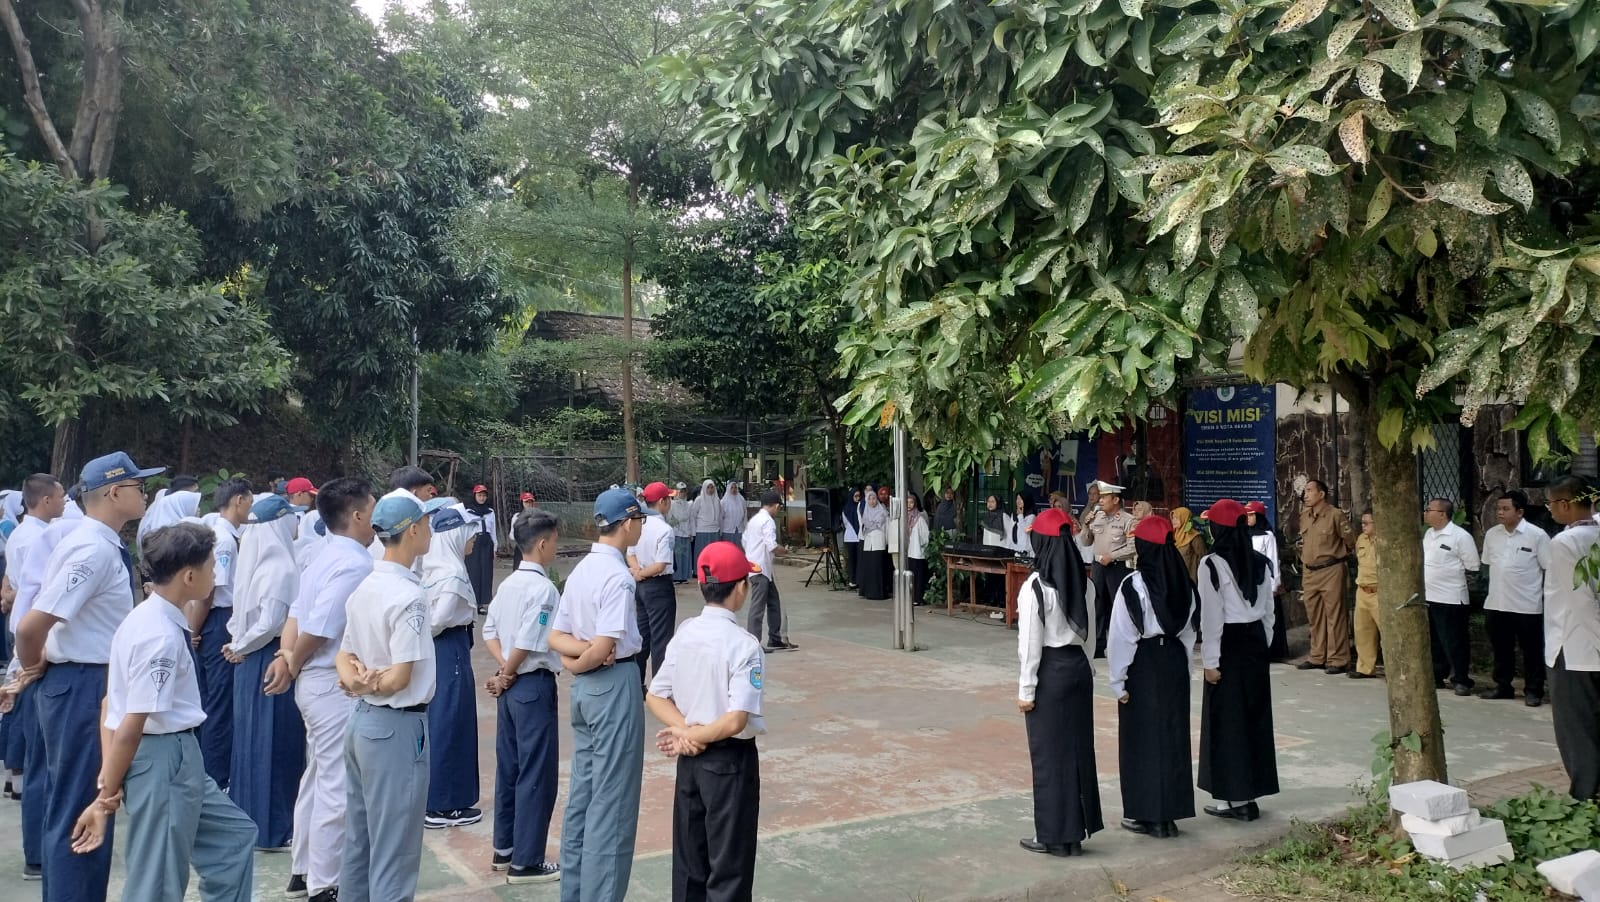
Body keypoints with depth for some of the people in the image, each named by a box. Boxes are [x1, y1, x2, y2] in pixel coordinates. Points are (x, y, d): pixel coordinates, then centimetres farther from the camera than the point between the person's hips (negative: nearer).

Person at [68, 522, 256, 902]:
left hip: (175, 757, 10)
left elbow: (113, 708, 7)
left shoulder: (144, 617, 7)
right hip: (164, 757, -10)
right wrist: (106, 797, -14)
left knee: (233, 835, 21)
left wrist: (109, 782, 4)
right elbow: (131, 724, -21)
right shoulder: (163, 636, -23)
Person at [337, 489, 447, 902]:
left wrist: (353, 680, -8)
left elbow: (344, 655, 11)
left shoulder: (364, 588, 7)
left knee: (358, 844, 17)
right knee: (394, 854, 0)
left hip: (362, 721, 9)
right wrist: (370, 686, -5)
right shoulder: (409, 595, -20)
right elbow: (399, 679, -22)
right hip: (397, 728, -9)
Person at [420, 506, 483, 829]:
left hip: (436, 649, 9)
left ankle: (430, 796, 29)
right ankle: (444, 805, 10)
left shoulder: (433, 565, 7)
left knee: (435, 721, 17)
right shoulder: (453, 573, -20)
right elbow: (439, 620, -22)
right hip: (450, 649, -9)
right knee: (450, 724, 1)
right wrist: (423, 637, -6)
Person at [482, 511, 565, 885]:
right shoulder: (543, 588, -19)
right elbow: (527, 643, -23)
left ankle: (504, 849, 28)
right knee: (537, 774, 1)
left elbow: (489, 631, 11)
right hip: (533, 686, -9)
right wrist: (507, 676, -7)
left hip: (511, 688, 9)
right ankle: (526, 862, 8)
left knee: (508, 768, 17)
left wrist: (503, 668, 0)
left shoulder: (508, 584, 9)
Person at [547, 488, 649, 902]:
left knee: (583, 790, 17)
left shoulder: (581, 570, 8)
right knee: (612, 799, 1)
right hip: (615, 684, -9)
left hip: (585, 687, 9)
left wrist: (578, 650, -7)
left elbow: (556, 637, 10)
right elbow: (605, 648, -24)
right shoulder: (618, 576, -19)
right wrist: (579, 662, -6)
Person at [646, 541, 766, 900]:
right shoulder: (744, 644, -20)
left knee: (688, 862, 17)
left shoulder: (684, 633, 0)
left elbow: (655, 698, 2)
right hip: (731, 761, -6)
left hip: (689, 760, 6)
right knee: (729, 869, 7)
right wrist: (695, 735, -12)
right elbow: (736, 721, -25)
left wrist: (686, 732, -9)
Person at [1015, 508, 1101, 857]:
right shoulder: (1084, 583, 3)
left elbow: (1031, 641, -14)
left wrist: (1026, 688, -9)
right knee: (1078, 747, 13)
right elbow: (1087, 630, 9)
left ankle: (1053, 835, 12)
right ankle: (1076, 831, 22)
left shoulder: (1036, 586, -15)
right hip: (1079, 666, 6)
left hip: (1050, 671, -6)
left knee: (1049, 752, 4)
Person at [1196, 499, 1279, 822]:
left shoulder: (1212, 564, -14)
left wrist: (1211, 660, -10)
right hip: (1255, 641, 6)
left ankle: (1232, 798, 8)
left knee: (1227, 718, 3)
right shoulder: (1261, 562, 5)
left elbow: (1212, 615, -14)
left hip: (1228, 643, -6)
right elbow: (1268, 609, 10)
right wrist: (1263, 644, 19)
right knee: (1255, 714, 13)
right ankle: (1250, 793, 21)